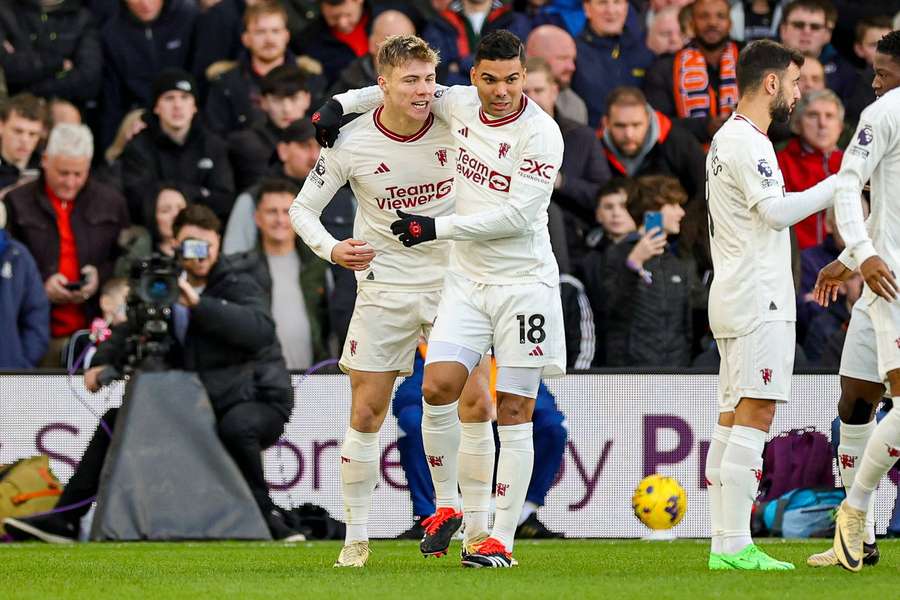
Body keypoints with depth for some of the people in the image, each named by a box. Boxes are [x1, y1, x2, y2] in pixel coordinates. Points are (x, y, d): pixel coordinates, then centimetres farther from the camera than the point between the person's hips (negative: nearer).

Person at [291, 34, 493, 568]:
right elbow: (302, 208, -2)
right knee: (366, 413, -2)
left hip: (452, 280, 1)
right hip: (384, 287, -1)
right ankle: (357, 537, 9)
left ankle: (479, 526, 5)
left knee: (474, 404, -7)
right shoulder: (351, 143, -12)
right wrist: (331, 248, -20)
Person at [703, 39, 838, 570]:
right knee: (755, 414, -12)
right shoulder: (746, 142, -13)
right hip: (758, 302, -11)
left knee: (734, 416, 8)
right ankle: (734, 546, -17)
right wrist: (840, 184, -20)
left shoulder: (728, 139, 20)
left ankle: (725, 543, 7)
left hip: (737, 301, 11)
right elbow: (777, 211, -24)